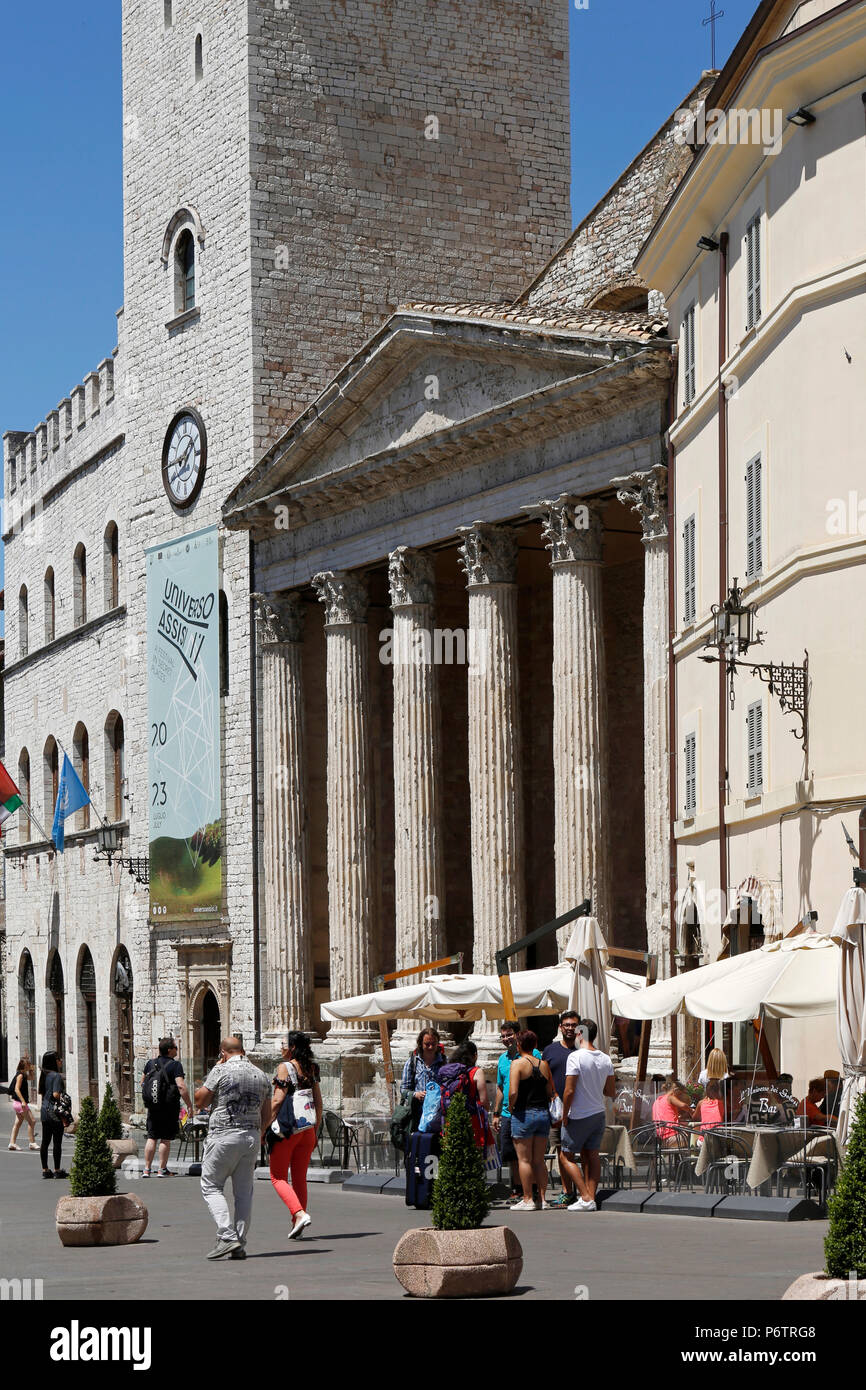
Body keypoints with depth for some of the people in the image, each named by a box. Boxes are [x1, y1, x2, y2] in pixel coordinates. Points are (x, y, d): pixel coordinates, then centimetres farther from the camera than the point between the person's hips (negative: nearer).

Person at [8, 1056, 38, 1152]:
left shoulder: (23, 1075, 13)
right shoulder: (20, 1075, -15)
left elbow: (31, 1078, 32)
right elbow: (17, 1089, -22)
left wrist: (31, 1070, 14)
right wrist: (23, 1101, -27)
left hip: (18, 1103, 10)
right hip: (20, 1102, -10)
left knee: (18, 1122, 11)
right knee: (32, 1121, -5)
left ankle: (12, 1143, 10)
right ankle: (32, 1143, -2)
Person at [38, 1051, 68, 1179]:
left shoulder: (44, 1075, 10)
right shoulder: (57, 1076, -15)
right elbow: (56, 1094, -22)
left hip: (45, 1111, 8)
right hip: (55, 1112, -8)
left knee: (45, 1141, 10)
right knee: (57, 1141, -1)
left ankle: (45, 1170, 14)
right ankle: (57, 1170, 3)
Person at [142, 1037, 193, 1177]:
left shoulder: (151, 1063, 7)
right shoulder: (175, 1065, -10)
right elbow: (181, 1086, -20)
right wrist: (189, 1104, -15)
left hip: (153, 1106, 5)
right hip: (170, 1107, -4)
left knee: (151, 1138, 9)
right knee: (166, 1139, 3)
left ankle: (147, 1169, 7)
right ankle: (162, 1170, 5)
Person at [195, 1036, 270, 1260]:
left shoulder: (221, 1071, -8)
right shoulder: (261, 1076, 9)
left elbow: (200, 1100, -1)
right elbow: (267, 1116, 13)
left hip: (223, 1136, -5)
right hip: (252, 1137, 5)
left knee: (211, 1186, 5)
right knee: (244, 1192, 10)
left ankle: (227, 1236, -10)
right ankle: (240, 1246, 8)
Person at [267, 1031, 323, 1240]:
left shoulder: (285, 1067, -10)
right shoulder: (310, 1069, 9)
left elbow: (277, 1100, -17)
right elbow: (319, 1103, 11)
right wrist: (315, 1131, 17)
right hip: (307, 1129, 6)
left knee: (278, 1177, 2)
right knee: (300, 1178, 13)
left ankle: (300, 1214, -16)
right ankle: (297, 1224, 14)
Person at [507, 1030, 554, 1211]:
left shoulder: (518, 1063, -9)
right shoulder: (544, 1064, 7)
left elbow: (513, 1092, -19)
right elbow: (551, 1092, 9)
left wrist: (510, 1106, -2)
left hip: (524, 1114, -5)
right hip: (543, 1114, 5)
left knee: (524, 1160, 1)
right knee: (539, 1160, 11)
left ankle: (527, 1200, 0)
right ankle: (542, 1199, 10)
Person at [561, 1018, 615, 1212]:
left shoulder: (576, 1057, -16)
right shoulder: (605, 1059, 4)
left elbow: (569, 1091, -18)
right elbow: (612, 1092, 9)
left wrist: (564, 1115, -8)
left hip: (579, 1116, -6)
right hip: (599, 1113, 6)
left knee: (567, 1155, 3)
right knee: (591, 1155, 12)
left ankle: (586, 1198, -5)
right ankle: (591, 1198, 9)